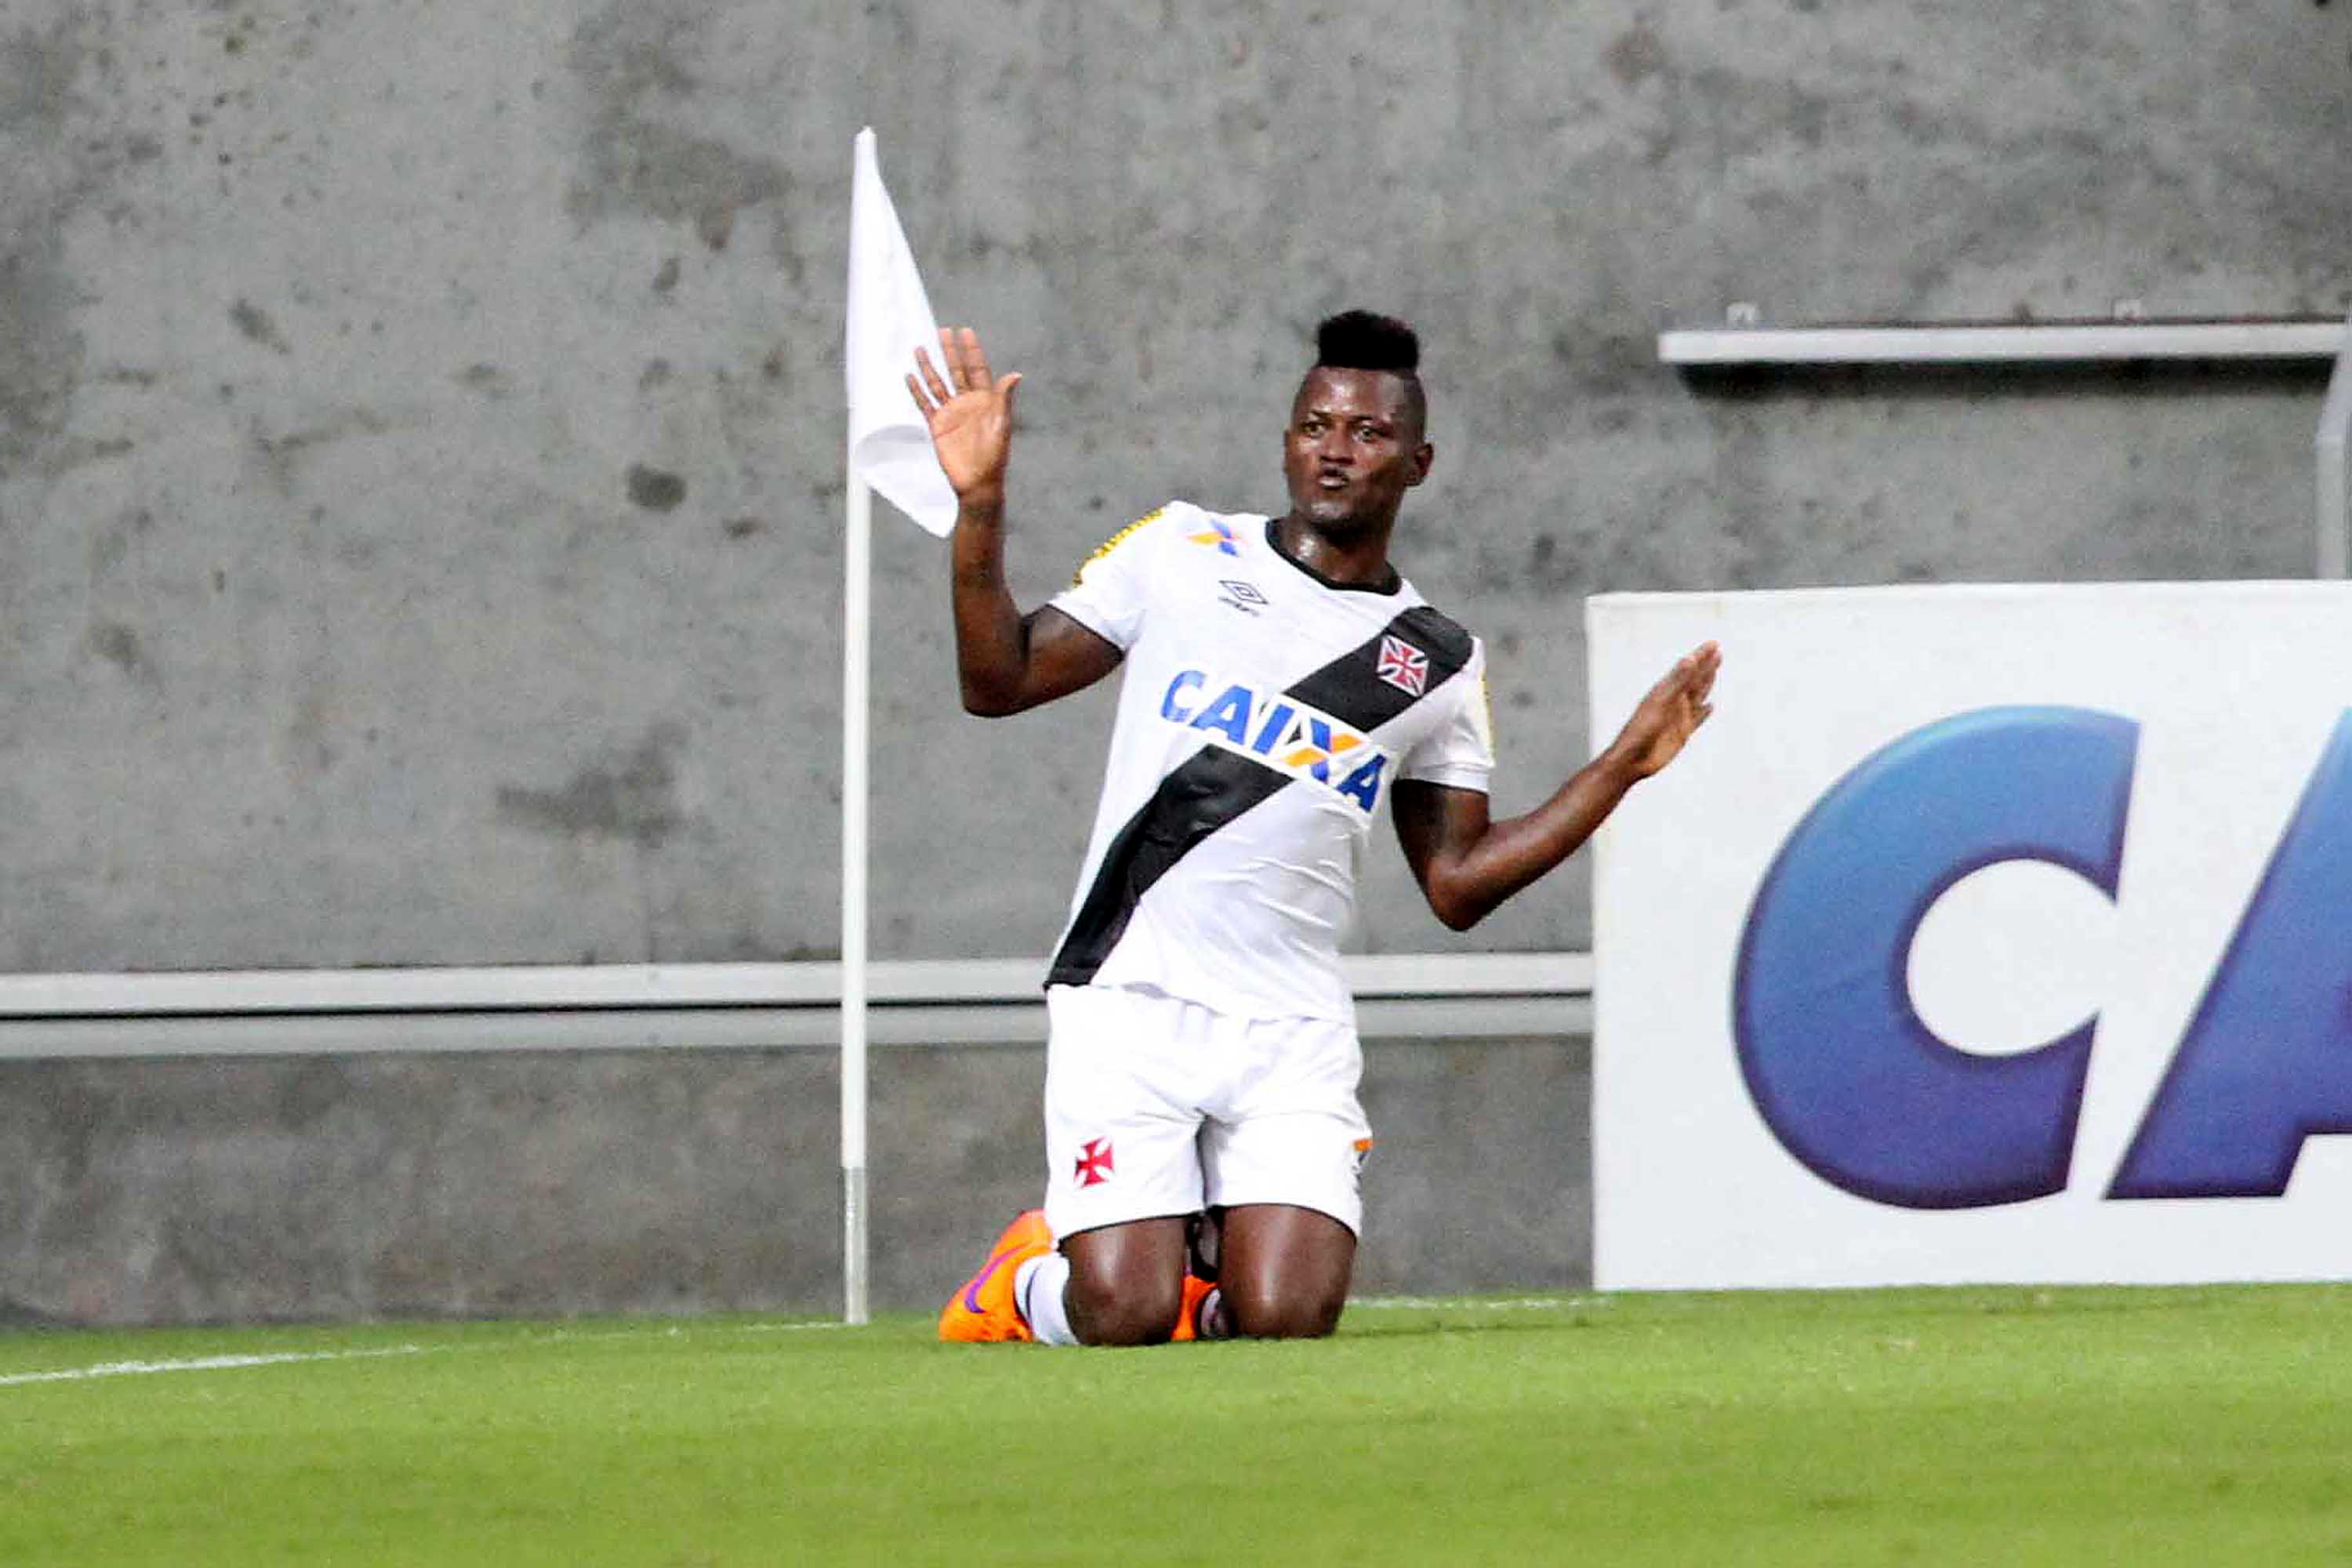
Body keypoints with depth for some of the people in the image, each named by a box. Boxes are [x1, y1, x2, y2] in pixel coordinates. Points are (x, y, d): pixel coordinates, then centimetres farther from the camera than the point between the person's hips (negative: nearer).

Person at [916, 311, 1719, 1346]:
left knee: (1283, 1322, -17)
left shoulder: (1438, 665, 11)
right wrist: (979, 505, -6)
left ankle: (1208, 1250, 19)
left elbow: (1458, 884, 13)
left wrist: (1624, 766, 7)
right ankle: (1032, 1279, 21)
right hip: (1129, 1000, -2)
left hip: (1291, 1030, 2)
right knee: (1124, 1323, -15)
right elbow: (1000, 681, 5)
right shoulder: (1183, 553, 6)